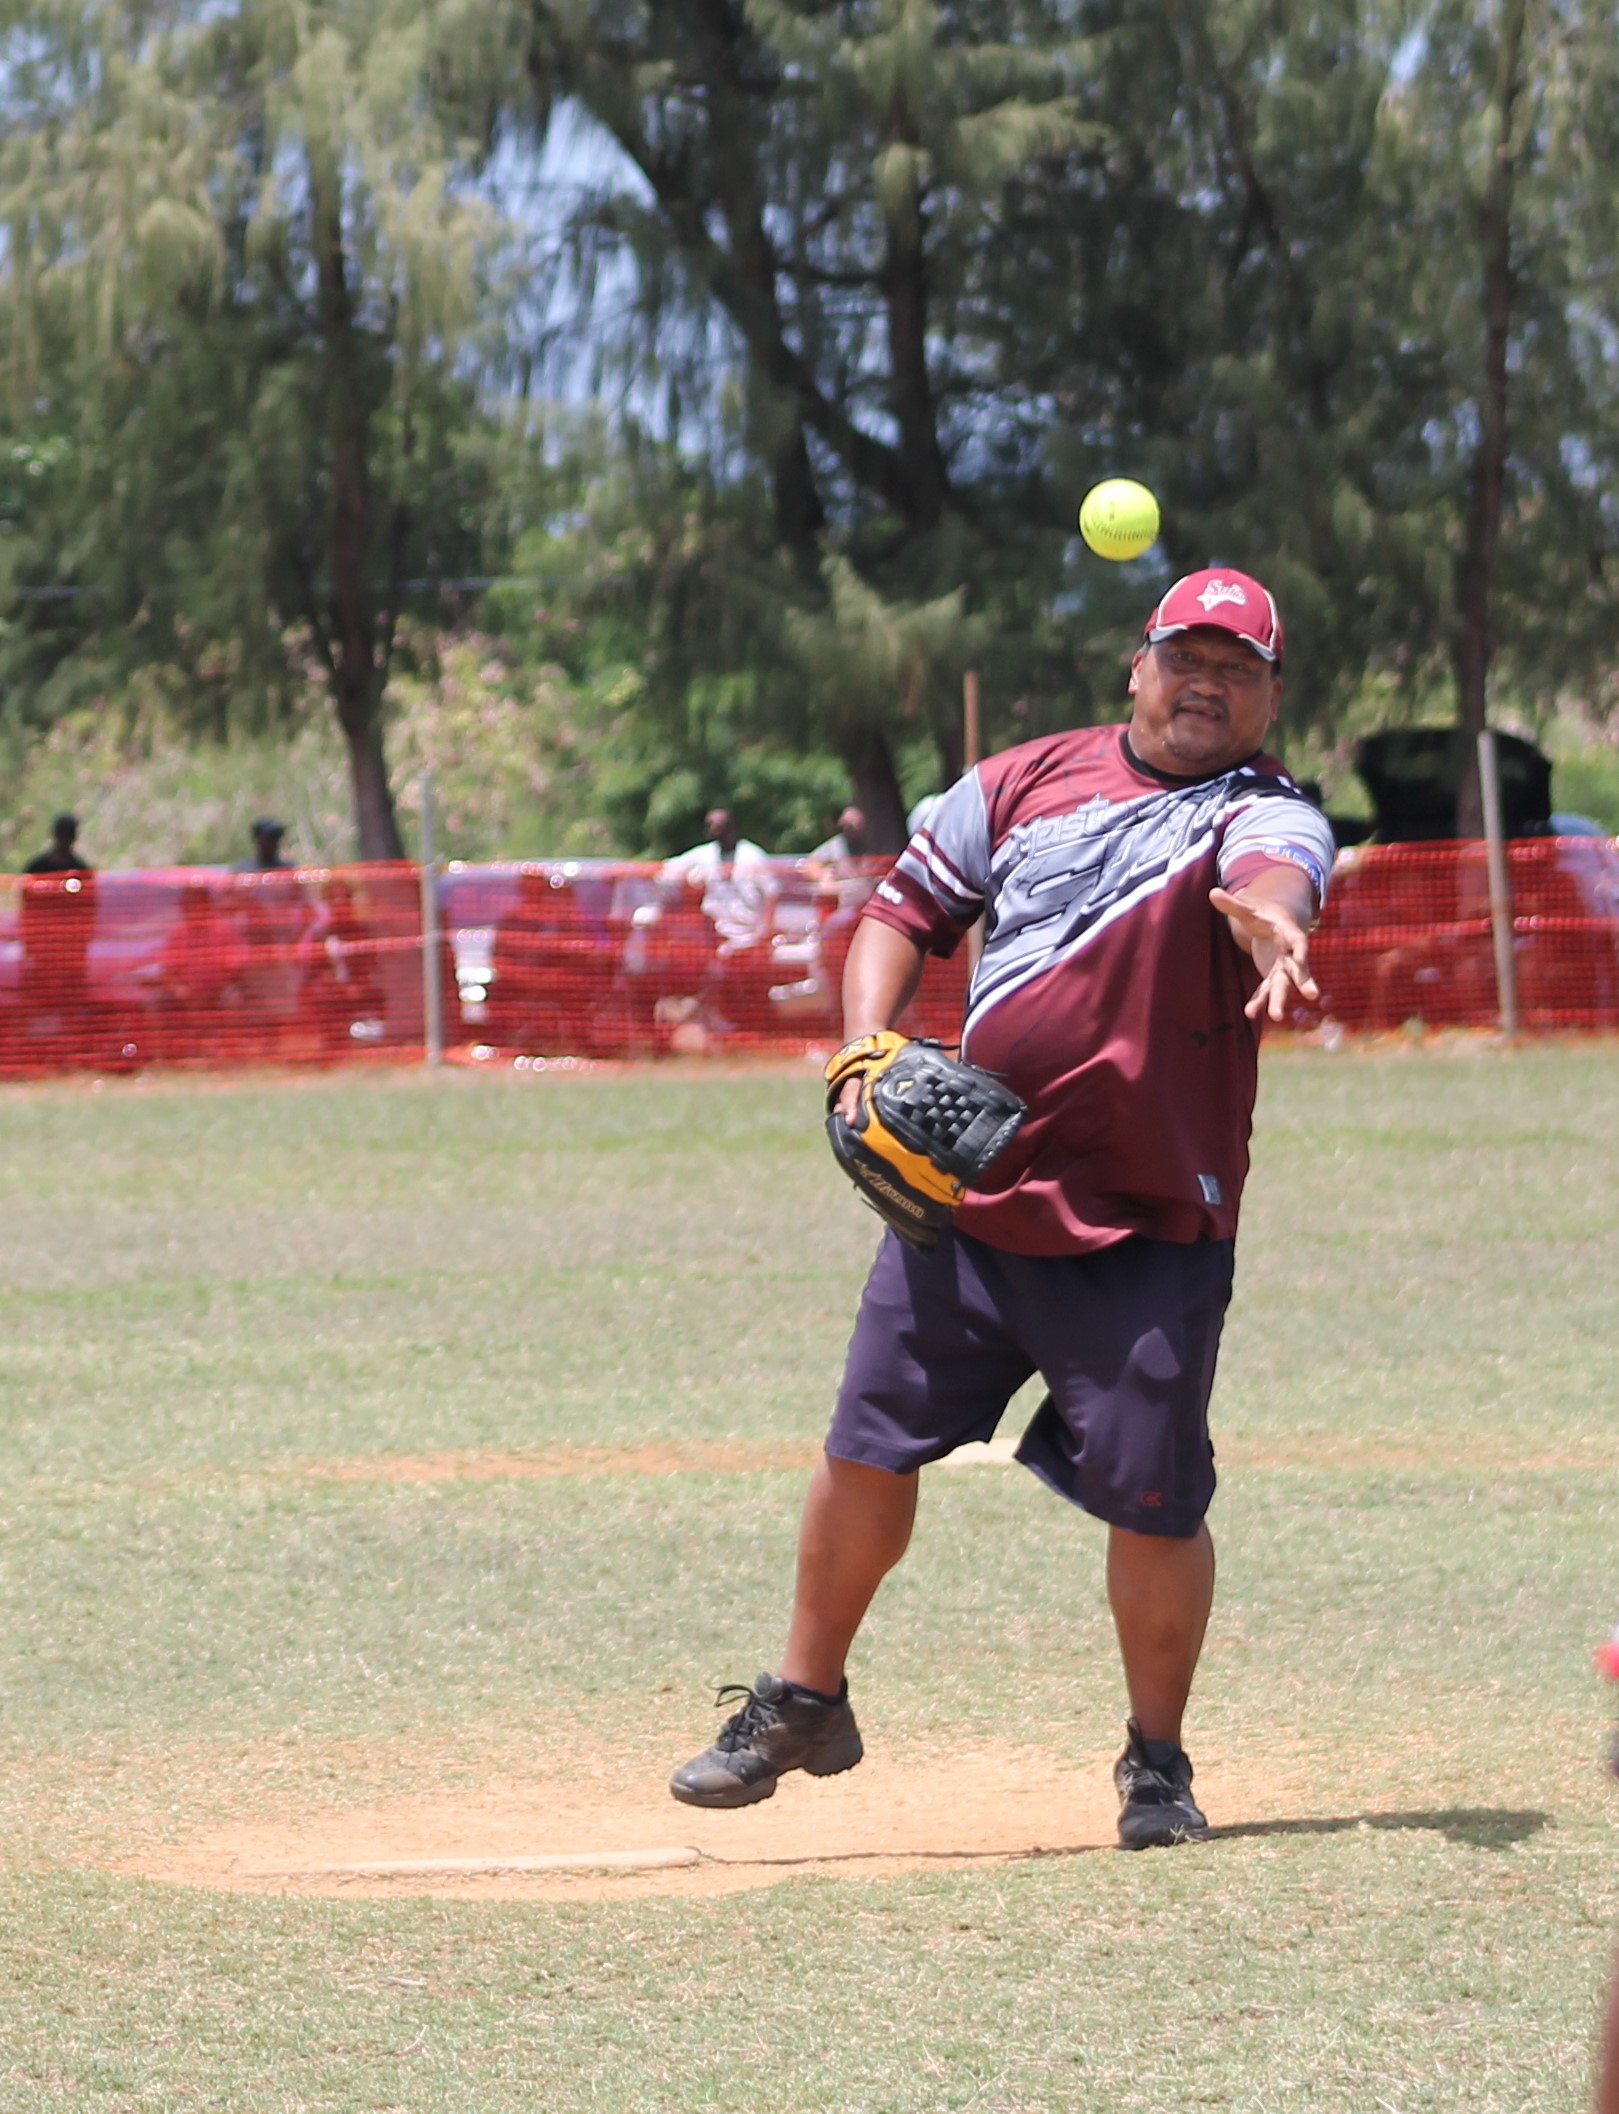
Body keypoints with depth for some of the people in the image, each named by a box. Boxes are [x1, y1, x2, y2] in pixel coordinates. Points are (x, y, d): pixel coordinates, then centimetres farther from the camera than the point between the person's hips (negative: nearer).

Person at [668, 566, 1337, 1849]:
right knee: (869, 1449, 7)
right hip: (966, 1197, 4)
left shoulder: (1264, 814, -5)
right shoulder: (1029, 781, 8)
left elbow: (1275, 871, -30)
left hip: (1148, 1228, -4)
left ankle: (1157, 1763, 15)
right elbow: (907, 910, 15)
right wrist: (867, 1053, -2)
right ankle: (805, 1705, 27)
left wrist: (1266, 918, -55)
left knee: (1153, 1499, -6)